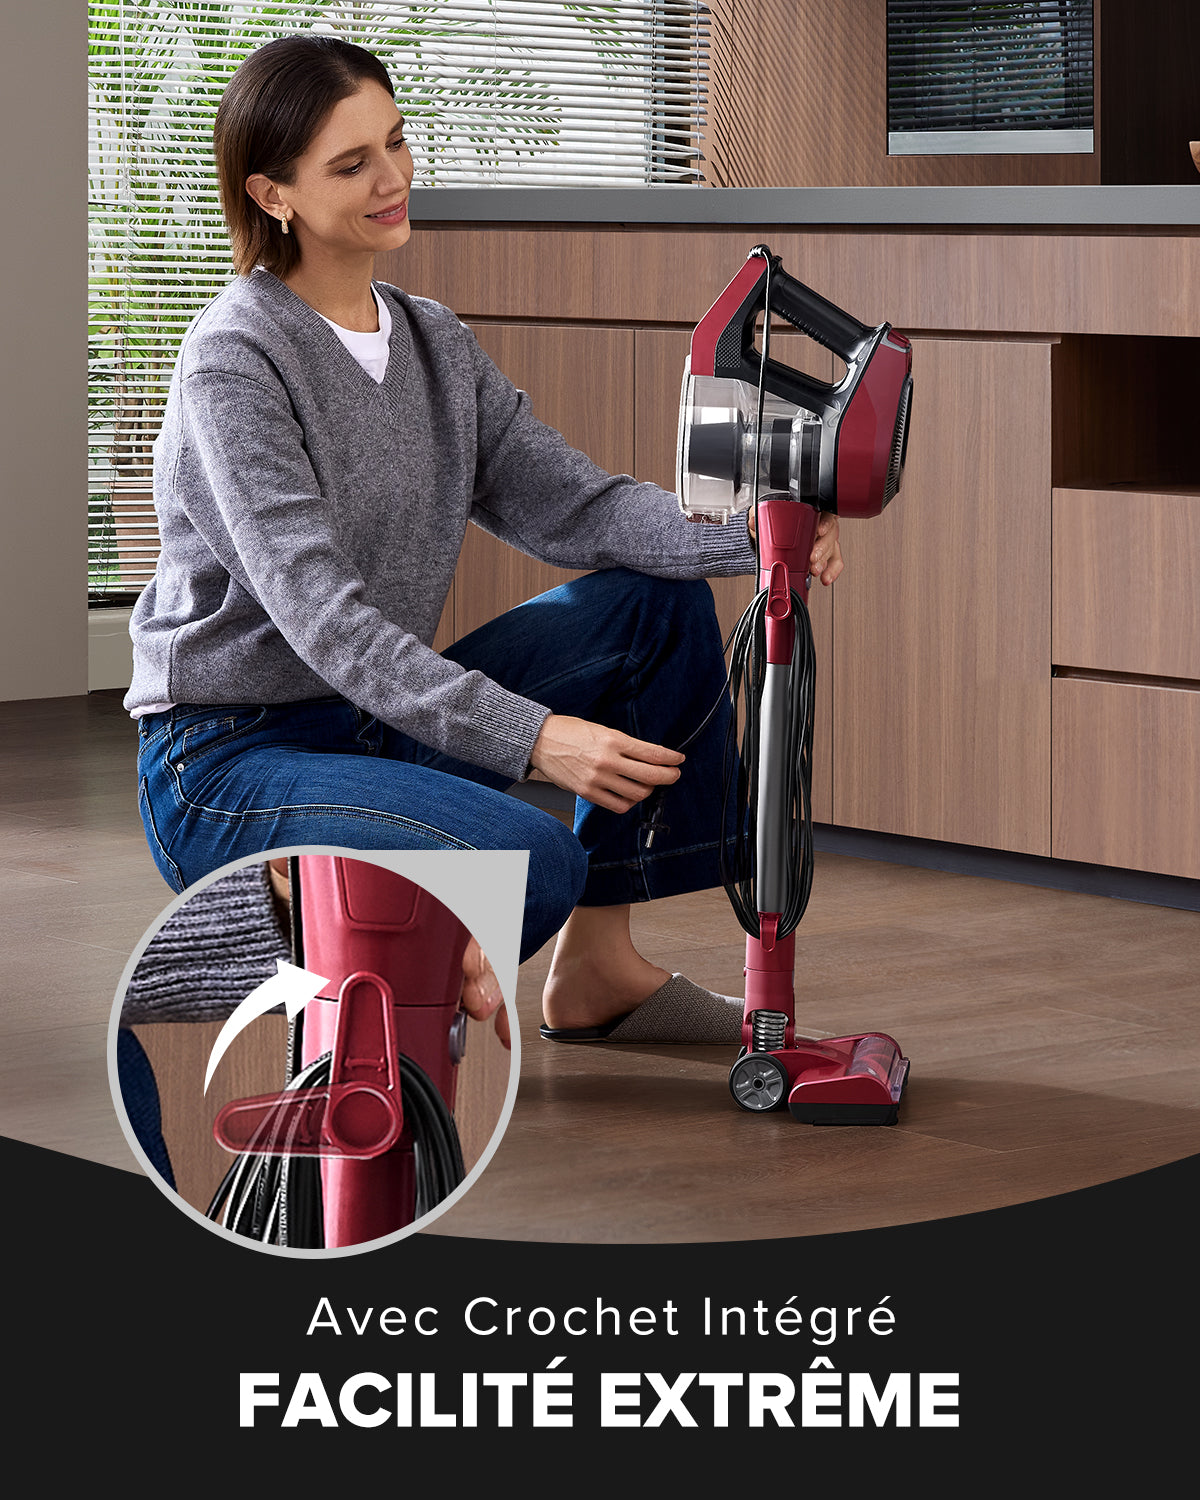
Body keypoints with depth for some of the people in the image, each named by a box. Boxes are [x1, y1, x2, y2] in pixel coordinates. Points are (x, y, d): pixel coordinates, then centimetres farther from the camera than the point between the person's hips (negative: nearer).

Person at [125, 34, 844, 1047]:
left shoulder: (434, 343, 9)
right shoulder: (234, 361, -18)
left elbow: (563, 502, 1)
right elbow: (322, 615, -26)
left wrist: (752, 534, -17)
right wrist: (535, 736, -35)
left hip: (377, 725, 8)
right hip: (228, 763, -8)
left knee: (662, 604, 0)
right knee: (530, 858, -31)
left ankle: (596, 965, 5)